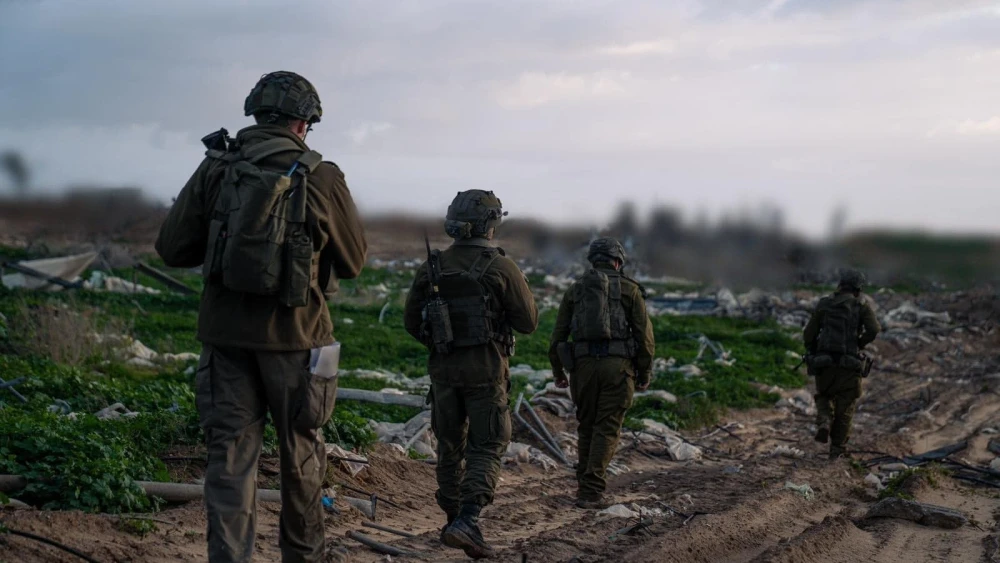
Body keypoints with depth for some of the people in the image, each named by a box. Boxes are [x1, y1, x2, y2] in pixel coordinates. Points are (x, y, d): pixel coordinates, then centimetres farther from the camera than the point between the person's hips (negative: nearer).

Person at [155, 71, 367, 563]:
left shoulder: (216, 169, 0)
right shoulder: (321, 178, -7)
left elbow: (172, 249, 1)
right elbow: (352, 262, 4)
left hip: (226, 332, 2)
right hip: (293, 336, -1)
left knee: (230, 454, 5)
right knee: (300, 453, 16)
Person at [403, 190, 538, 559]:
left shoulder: (432, 267, 2)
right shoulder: (501, 267, -10)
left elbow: (412, 323, 5)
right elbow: (528, 322, -4)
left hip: (443, 369, 4)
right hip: (486, 370, -4)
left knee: (451, 447, 16)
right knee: (486, 449, 0)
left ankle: (454, 521, 24)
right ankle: (466, 523, -16)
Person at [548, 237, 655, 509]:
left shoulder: (575, 290, 14)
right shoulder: (629, 288, 7)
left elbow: (558, 335, 10)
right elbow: (645, 335, 0)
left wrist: (558, 372, 19)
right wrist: (645, 374, 8)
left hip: (583, 364, 2)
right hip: (618, 364, -2)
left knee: (588, 427, 18)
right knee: (606, 430, 0)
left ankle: (585, 484, 24)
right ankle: (591, 492, -8)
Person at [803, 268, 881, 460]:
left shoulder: (824, 304, 6)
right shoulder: (862, 306, 1)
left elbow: (809, 334, 4)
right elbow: (874, 329, -15)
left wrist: (812, 353, 21)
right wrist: (860, 344, 3)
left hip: (824, 363, 1)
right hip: (849, 365, -1)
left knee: (824, 397, 24)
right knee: (845, 408, 14)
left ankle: (824, 422, -5)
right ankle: (837, 449, 17)